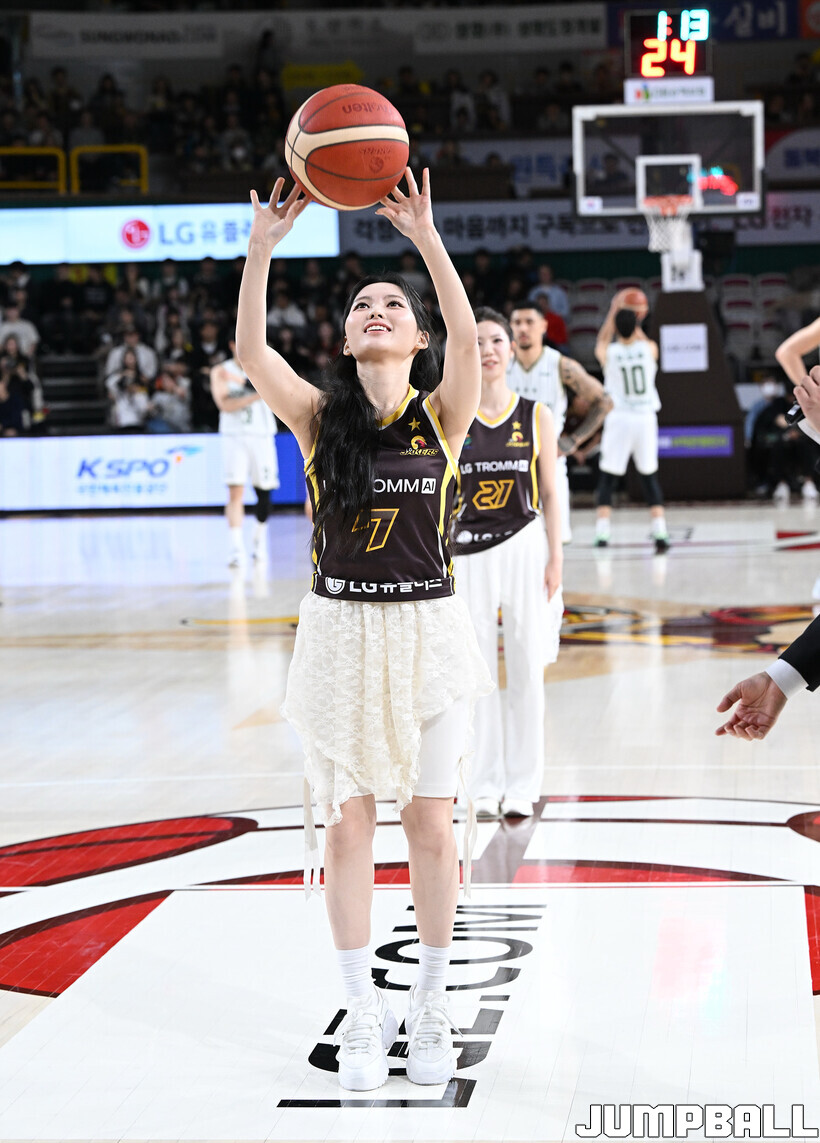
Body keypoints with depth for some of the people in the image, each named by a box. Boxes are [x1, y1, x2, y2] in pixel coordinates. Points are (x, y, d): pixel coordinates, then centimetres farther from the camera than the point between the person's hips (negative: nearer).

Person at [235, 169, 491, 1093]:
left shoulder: (442, 416, -2)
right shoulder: (318, 417, 1)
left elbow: (469, 340, -22)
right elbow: (250, 352, -16)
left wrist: (427, 238, -31)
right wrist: (262, 247, -26)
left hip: (427, 633, -1)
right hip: (340, 632, 1)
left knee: (428, 820, 3)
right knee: (346, 823, 5)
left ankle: (430, 1005, 20)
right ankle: (362, 1011, 18)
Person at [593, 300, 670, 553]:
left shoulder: (607, 352, -4)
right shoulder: (649, 349, -1)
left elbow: (602, 339, 22)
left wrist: (614, 311, 31)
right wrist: (634, 320, 39)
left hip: (618, 419, -1)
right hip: (645, 418, 1)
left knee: (607, 478, 6)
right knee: (649, 477, 11)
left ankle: (602, 533, -2)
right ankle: (660, 533, 3)